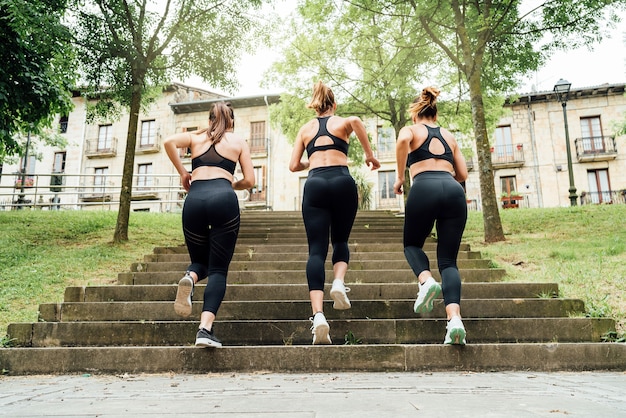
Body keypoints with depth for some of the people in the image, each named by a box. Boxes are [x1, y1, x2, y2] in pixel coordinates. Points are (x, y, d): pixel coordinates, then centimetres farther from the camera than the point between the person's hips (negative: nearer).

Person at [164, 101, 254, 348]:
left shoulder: (196, 137, 24)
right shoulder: (238, 142, 21)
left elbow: (169, 142, 4)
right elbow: (249, 181, 14)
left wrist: (182, 173, 13)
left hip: (194, 199, 2)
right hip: (224, 198, -2)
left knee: (200, 261, 20)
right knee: (218, 269, 0)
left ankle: (190, 278, -17)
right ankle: (205, 328, -17)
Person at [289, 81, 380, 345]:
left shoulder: (306, 128, 22)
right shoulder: (343, 122, 17)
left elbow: (294, 165, 15)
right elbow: (355, 121, -10)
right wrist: (369, 154, -3)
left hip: (315, 185, 1)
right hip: (343, 182, 0)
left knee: (316, 249, -4)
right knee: (340, 241, 20)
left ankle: (318, 314, -20)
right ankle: (339, 282, -9)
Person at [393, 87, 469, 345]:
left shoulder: (411, 130, 17)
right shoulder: (449, 136, 29)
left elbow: (403, 140, -9)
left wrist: (400, 177, -1)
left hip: (424, 188, -3)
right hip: (454, 190, 3)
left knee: (412, 244, 21)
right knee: (448, 260, 5)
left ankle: (426, 281, -9)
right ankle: (454, 319, -15)